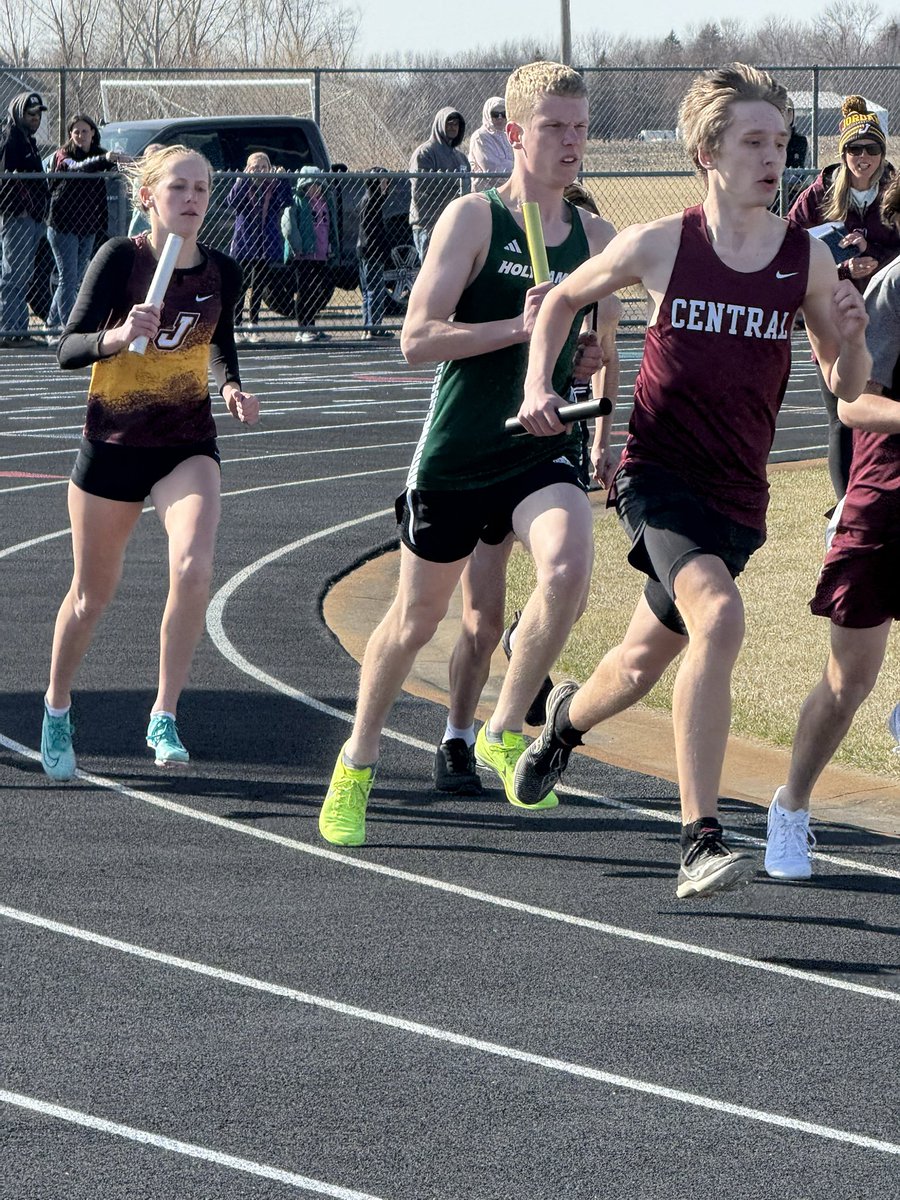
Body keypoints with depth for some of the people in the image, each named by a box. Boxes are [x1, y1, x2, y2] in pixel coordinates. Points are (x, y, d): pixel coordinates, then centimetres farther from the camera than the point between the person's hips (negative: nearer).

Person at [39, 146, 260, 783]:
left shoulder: (222, 272, -3)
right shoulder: (121, 257, -14)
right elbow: (68, 348, -15)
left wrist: (232, 385, -3)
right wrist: (116, 337, -35)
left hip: (188, 445, 2)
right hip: (113, 444, -2)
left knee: (193, 568, -24)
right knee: (93, 592, 12)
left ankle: (165, 717, -12)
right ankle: (57, 708, 39)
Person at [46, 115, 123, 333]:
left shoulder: (99, 155, 9)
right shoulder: (63, 156, -8)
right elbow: (77, 168, -30)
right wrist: (104, 160, -48)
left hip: (88, 226, 6)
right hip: (63, 225, -6)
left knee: (76, 279, 11)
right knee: (69, 278, -10)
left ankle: (53, 323, 24)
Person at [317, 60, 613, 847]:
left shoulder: (595, 237, 7)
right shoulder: (474, 219, -8)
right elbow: (417, 338, -16)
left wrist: (593, 359, 3)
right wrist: (519, 326, -24)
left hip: (542, 451, 3)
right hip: (455, 455, -3)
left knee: (569, 569, -27)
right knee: (417, 618, 10)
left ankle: (505, 732, -7)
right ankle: (356, 766, 33)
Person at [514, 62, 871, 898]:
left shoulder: (806, 258, -2)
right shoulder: (658, 247, -7)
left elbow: (846, 390, 4)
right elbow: (563, 301, 11)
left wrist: (849, 339, -16)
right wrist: (538, 386, -1)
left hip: (735, 495, 4)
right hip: (657, 472, -4)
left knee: (646, 662, 18)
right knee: (719, 616, -30)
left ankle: (569, 716, 56)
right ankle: (701, 844, -31)